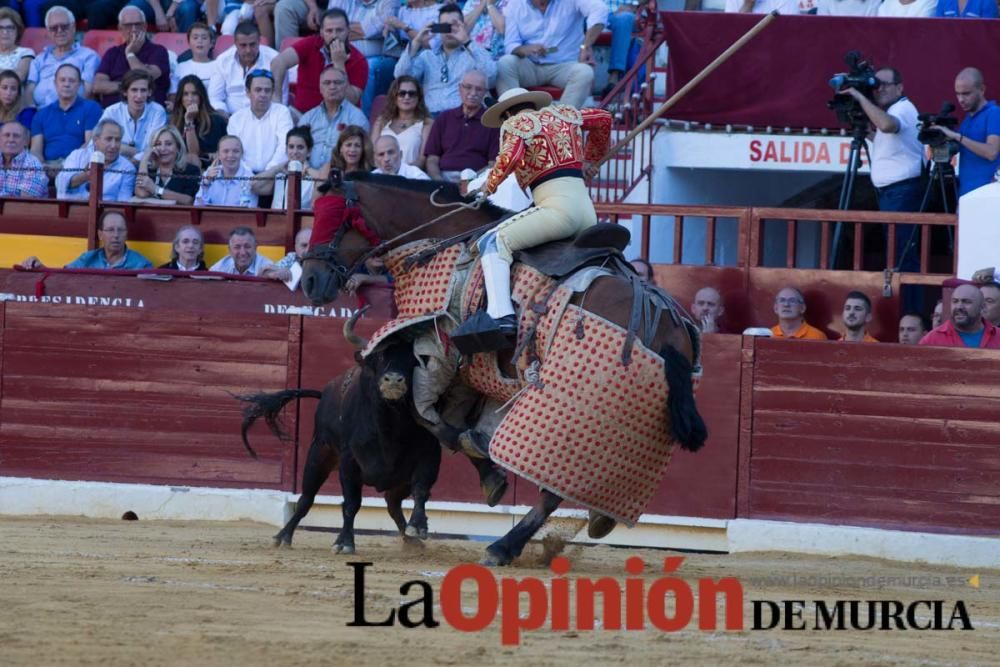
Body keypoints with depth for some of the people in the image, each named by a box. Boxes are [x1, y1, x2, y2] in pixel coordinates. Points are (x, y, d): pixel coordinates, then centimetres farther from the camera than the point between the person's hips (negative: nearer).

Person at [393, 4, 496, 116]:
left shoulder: (474, 53, 12)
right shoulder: (427, 56, 20)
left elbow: (490, 74, -9)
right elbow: (401, 76, 6)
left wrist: (467, 42, -13)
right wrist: (416, 43, -3)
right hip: (431, 115, 2)